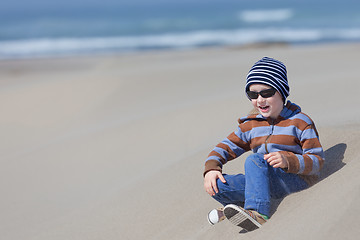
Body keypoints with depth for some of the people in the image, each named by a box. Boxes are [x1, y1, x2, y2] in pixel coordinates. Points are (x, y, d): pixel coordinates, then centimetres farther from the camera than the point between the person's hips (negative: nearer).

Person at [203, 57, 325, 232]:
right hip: (265, 183, 5)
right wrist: (211, 168, -7)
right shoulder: (250, 125, 14)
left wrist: (288, 161, -26)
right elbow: (226, 148, 14)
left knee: (254, 160, -32)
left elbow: (317, 160, -6)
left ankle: (258, 214, -41)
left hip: (297, 180, -5)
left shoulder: (299, 122, -1)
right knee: (217, 186, -18)